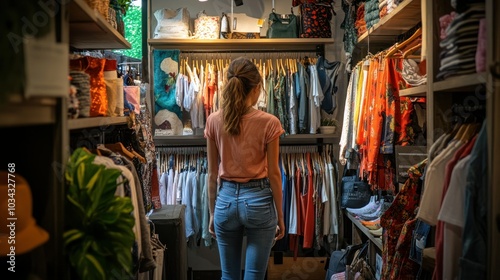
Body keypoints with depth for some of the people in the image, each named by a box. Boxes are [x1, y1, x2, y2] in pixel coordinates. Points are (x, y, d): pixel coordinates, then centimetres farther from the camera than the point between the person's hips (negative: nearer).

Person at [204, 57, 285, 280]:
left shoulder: (214, 121, -4)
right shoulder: (269, 122, -11)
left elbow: (212, 174, 1)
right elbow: (273, 173, -8)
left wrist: (212, 212, 12)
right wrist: (280, 216, 3)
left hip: (226, 200, 3)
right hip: (259, 201, -2)